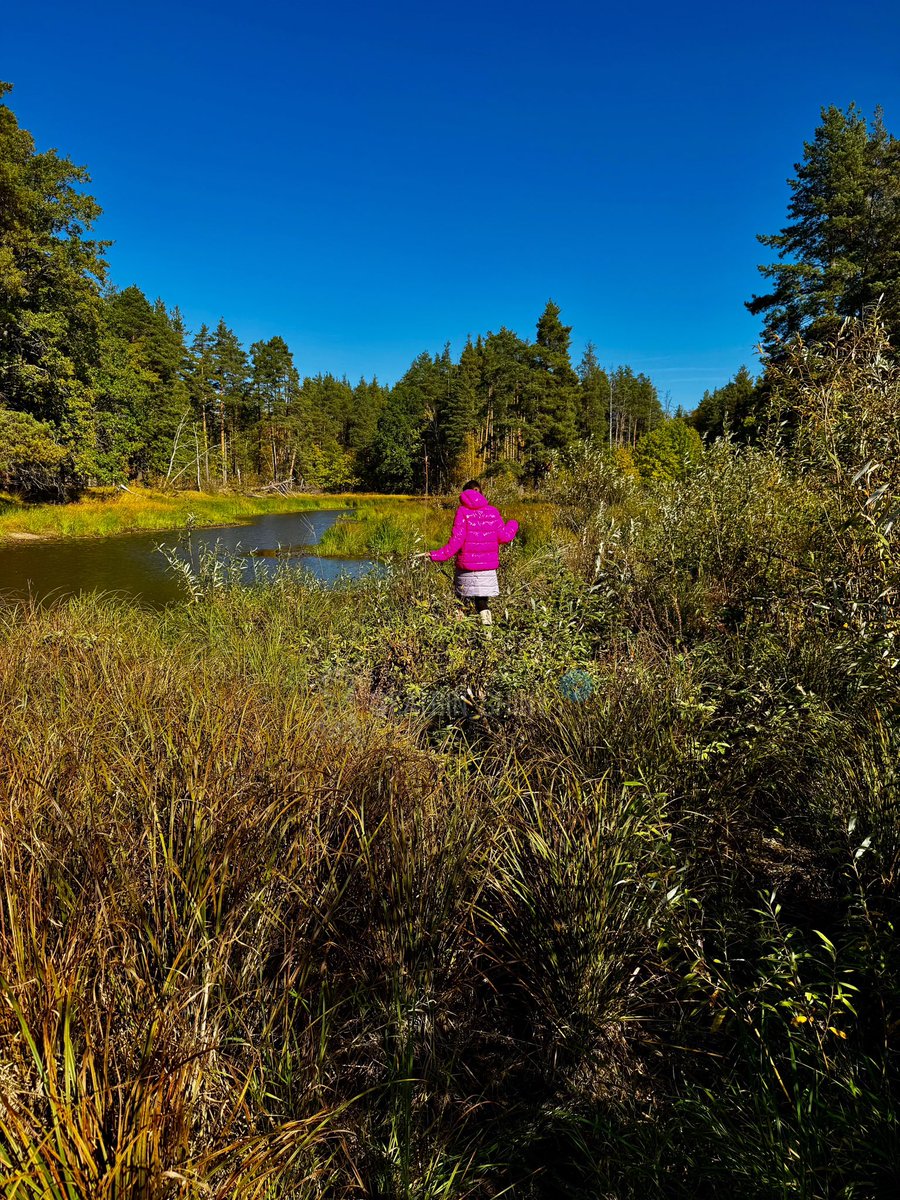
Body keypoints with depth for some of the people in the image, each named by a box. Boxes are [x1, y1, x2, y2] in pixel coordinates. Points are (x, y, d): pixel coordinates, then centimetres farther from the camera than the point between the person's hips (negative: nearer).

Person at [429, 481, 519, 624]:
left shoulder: (462, 511, -3)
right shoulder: (492, 511, 4)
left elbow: (456, 540, -10)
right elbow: (504, 537, 5)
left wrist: (438, 556, -5)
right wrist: (513, 526, 26)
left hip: (467, 565, -2)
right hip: (488, 565, 2)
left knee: (464, 598, 9)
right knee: (482, 599, 6)